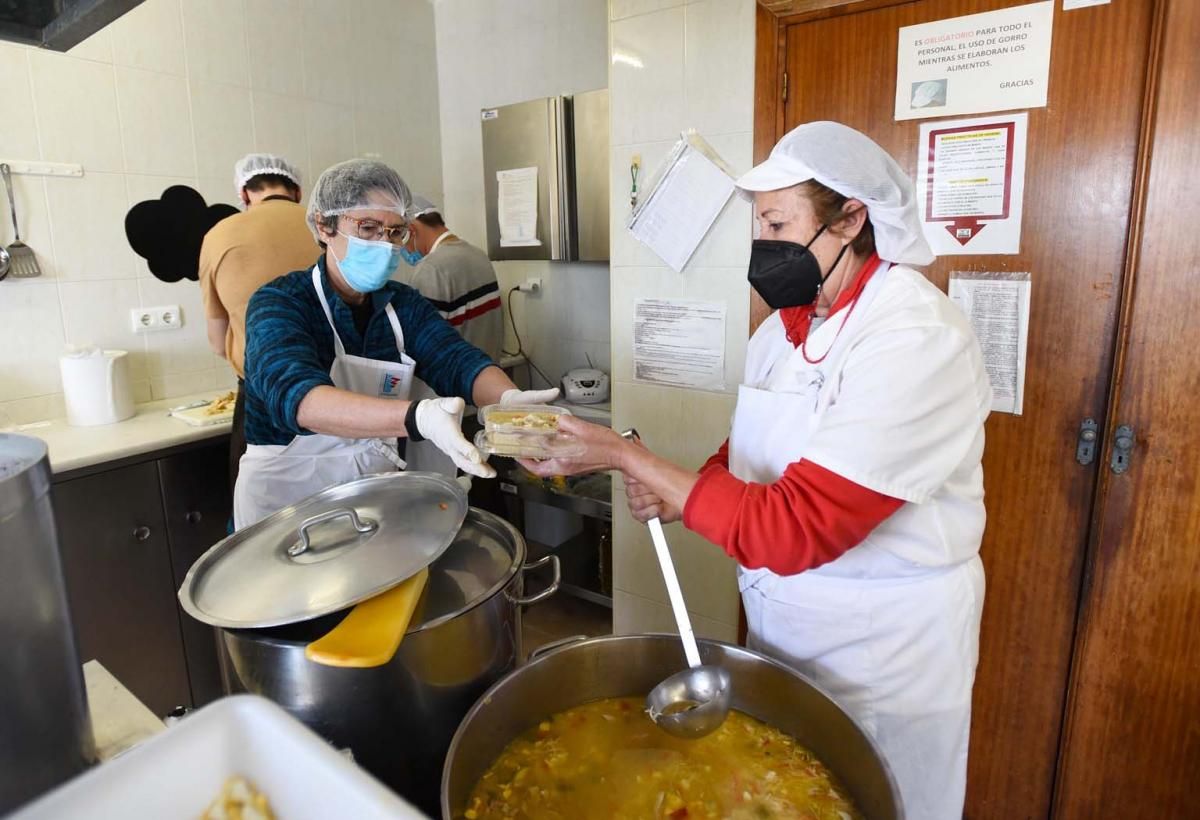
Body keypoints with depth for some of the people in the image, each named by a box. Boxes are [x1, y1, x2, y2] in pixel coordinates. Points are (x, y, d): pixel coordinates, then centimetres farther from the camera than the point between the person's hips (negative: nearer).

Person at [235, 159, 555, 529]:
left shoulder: (404, 305, 0)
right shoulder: (277, 304, -16)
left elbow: (457, 360, -15)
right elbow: (295, 395, -33)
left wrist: (510, 399, -38)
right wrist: (418, 418, -49)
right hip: (285, 496, -3)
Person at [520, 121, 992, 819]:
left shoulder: (917, 337, -25)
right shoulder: (788, 322, 1)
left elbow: (793, 526, -31)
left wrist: (625, 456, -29)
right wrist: (675, 495, -10)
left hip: (884, 652, -7)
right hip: (784, 624, 7)